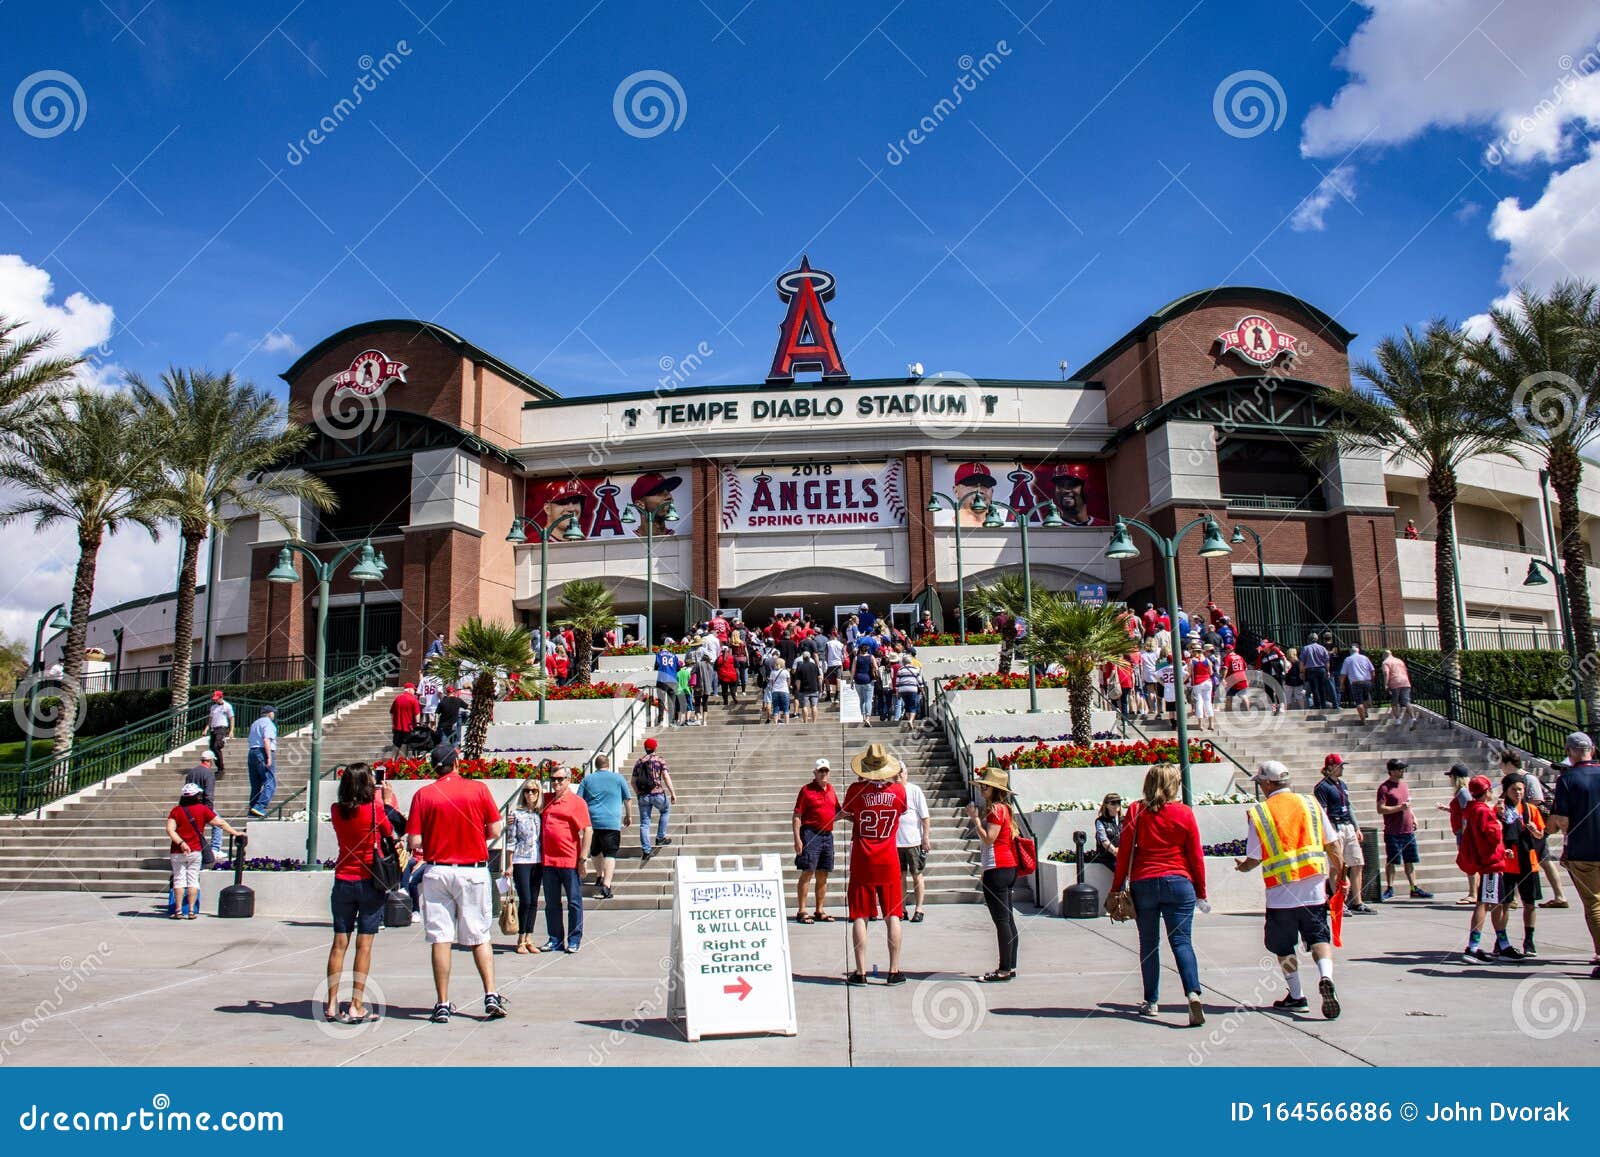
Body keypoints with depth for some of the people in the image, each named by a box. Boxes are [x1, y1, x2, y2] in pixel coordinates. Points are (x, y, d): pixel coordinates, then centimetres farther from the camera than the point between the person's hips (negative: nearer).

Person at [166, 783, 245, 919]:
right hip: (195, 851, 0)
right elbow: (221, 823, 1)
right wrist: (236, 833, 11)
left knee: (179, 880, 6)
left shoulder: (176, 810, 0)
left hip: (177, 852, 0)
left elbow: (170, 830, -13)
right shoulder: (202, 809, -1)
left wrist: (181, 843, -17)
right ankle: (192, 911, 4)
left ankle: (178, 911, 4)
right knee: (193, 880, 6)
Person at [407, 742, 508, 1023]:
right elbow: (495, 831, -2)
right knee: (480, 937, 9)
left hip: (437, 871, 0)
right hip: (473, 870, 0)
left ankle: (442, 1005, 8)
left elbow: (414, 842, -6)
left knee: (440, 939, 6)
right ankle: (491, 995, 2)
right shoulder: (478, 789, -3)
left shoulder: (423, 795, -3)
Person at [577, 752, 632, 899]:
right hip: (612, 823, -2)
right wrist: (629, 816, 23)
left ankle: (599, 876, 36)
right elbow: (628, 799, 10)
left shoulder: (587, 779, 8)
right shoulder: (618, 779, 5)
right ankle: (606, 885, -18)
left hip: (592, 821, 3)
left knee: (595, 851, 23)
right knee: (610, 853, -6)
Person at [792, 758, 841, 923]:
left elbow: (836, 813, 24)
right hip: (811, 834, -6)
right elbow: (797, 816, -7)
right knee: (807, 873, -7)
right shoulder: (806, 790, -4)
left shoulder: (831, 789, 14)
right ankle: (801, 911, -3)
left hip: (827, 835, 6)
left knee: (823, 875, 10)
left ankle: (819, 911, 18)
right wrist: (797, 839, -15)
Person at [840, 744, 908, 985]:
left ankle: (860, 972, 5)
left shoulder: (856, 790, -10)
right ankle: (894, 970, 11)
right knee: (892, 915, 9)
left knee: (860, 917, 4)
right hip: (889, 862, 1)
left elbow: (846, 814, 8)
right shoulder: (898, 791, -5)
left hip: (862, 862, -1)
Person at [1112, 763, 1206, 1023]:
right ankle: (1193, 993, -20)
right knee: (1181, 940, 0)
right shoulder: (1184, 813, -1)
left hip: (1143, 884, 1)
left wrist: (1116, 888, 5)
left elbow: (1124, 851, -1)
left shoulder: (1136, 811, -1)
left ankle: (1151, 1002, 15)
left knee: (1148, 943, 10)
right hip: (1178, 883, -1)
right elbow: (1196, 855, 1)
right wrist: (1201, 891, 10)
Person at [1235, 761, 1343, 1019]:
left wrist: (1243, 867, 22)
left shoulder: (1258, 813, -3)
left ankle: (1297, 996, 17)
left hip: (1280, 891, -2)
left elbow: (1254, 858, 0)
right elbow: (1332, 844, 5)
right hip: (1314, 888, 2)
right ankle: (1325, 978, -18)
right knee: (1318, 937, 8)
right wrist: (1337, 871, 20)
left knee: (1283, 946, 13)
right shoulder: (1310, 803, 3)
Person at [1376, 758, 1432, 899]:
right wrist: (1400, 807, -20)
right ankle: (1389, 889, 6)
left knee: (1410, 861, 11)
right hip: (1393, 832, -7)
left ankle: (1414, 889, 16)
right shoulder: (1385, 787, -9)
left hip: (1408, 830, 7)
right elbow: (1380, 809, -15)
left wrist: (1413, 817, 11)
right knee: (1391, 861, -1)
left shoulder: (1403, 785, 15)